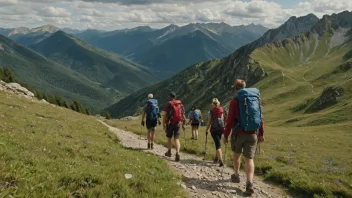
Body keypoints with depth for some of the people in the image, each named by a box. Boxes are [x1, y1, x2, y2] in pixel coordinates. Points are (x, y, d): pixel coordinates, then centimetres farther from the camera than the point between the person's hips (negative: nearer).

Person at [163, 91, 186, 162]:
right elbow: (183, 115, 7)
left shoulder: (168, 105, -7)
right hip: (178, 124, 2)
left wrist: (164, 124, -3)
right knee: (176, 139, 1)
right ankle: (177, 154, -16)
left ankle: (169, 152, 32)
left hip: (170, 124, -2)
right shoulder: (180, 104, 5)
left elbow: (165, 115, -9)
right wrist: (183, 124, 13)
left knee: (169, 138, 17)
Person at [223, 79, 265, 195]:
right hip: (253, 134, 3)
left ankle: (236, 176, 37)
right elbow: (261, 118, 8)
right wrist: (261, 134, 16)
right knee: (249, 158, 3)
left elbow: (230, 120, -8)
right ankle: (249, 183, -13)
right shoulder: (256, 99, 7)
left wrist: (226, 135, 1)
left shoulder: (235, 101, -7)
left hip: (239, 133, -2)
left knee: (236, 154, 22)